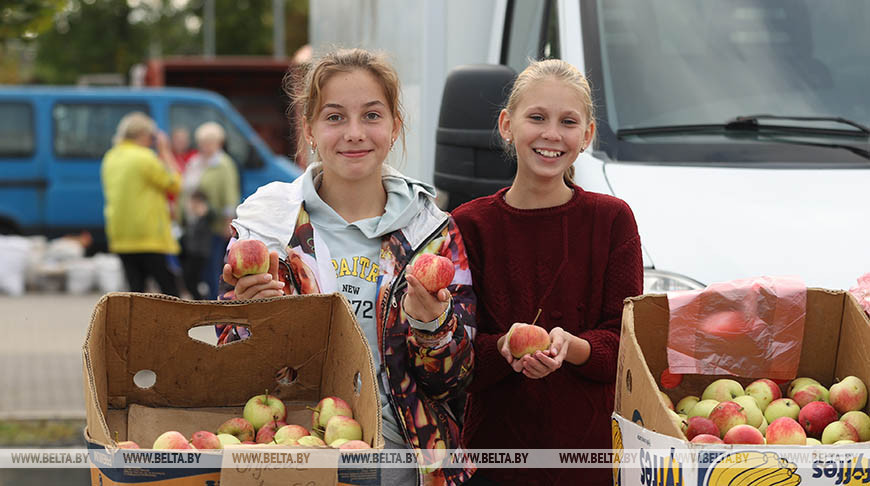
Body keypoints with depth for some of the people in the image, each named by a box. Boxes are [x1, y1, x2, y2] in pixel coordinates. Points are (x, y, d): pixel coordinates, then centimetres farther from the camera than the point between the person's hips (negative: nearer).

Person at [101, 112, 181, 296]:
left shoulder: (110, 158, 11)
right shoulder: (145, 158, -13)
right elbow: (174, 184, -6)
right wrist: (165, 152, 1)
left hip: (120, 236, 7)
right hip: (150, 236, -7)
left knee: (136, 288, 6)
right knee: (169, 287, -1)